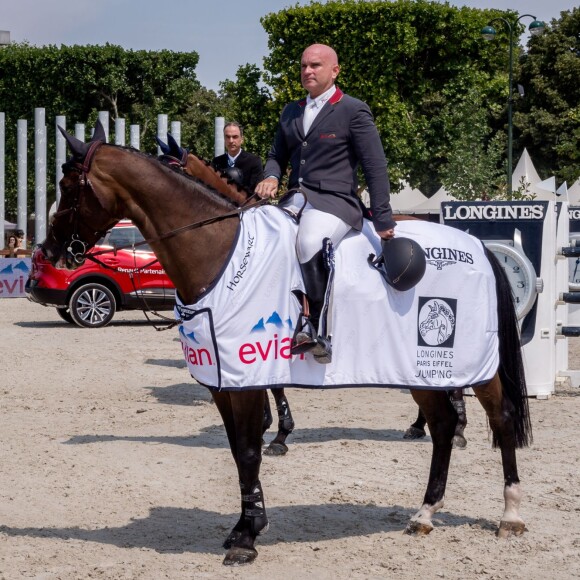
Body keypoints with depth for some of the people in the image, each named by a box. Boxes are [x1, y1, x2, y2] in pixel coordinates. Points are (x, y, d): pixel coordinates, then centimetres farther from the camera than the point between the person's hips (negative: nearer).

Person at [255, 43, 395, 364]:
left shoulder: (354, 111, 0)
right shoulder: (291, 112, 19)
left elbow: (375, 168, -3)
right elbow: (277, 155, 27)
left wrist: (383, 222, -8)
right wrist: (271, 177, 2)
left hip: (336, 201, -7)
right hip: (296, 199, 7)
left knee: (311, 243, -37)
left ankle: (318, 329, -29)